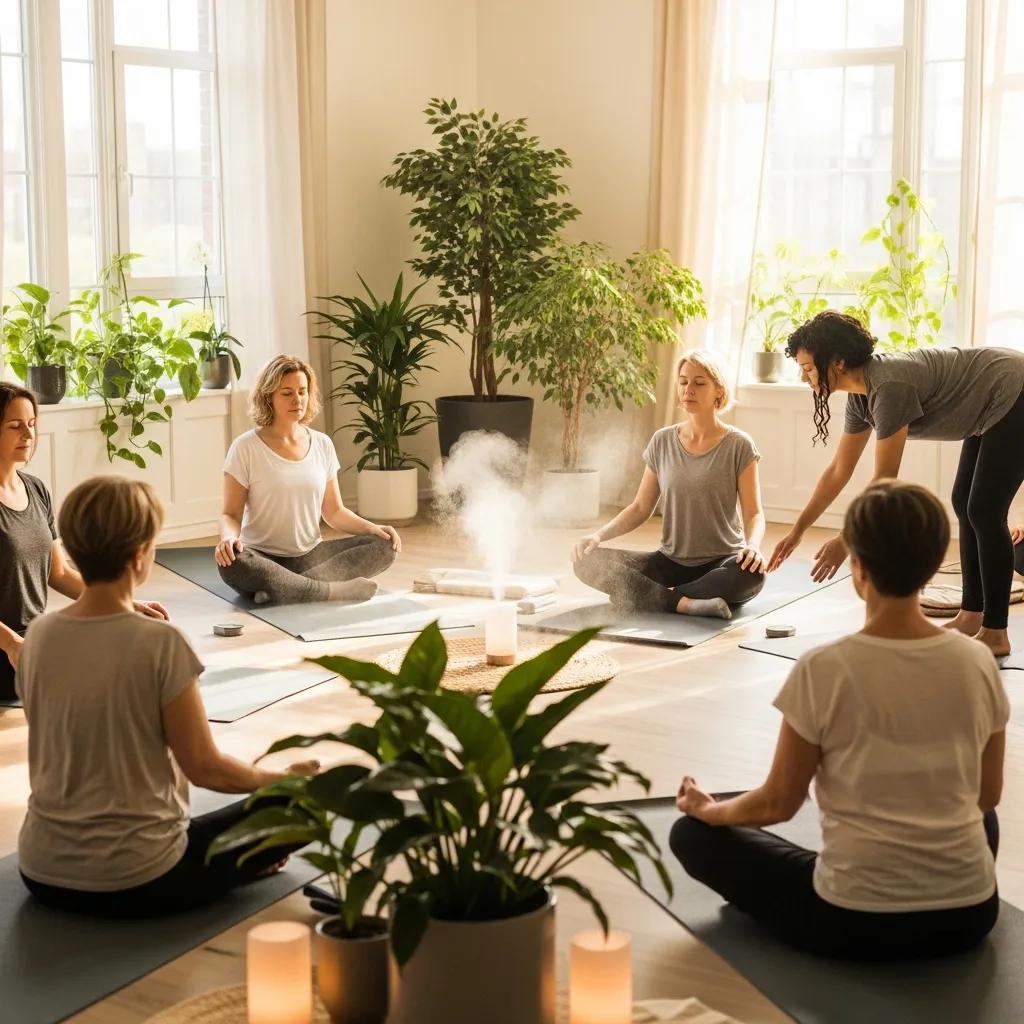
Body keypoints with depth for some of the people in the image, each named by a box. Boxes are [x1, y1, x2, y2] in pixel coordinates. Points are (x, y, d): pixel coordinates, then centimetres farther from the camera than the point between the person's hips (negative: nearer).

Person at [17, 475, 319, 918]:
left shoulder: (38, 635, -2)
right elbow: (204, 767, -12)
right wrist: (281, 779, 7)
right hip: (136, 884, -5)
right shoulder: (160, 643, -18)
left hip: (43, 875, 5)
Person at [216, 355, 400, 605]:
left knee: (384, 546, -17)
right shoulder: (246, 448, -4)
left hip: (309, 556, 4)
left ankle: (281, 589, -30)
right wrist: (229, 537, -28)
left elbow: (334, 511, 13)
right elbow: (231, 514, -4)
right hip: (262, 558, -4)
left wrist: (373, 528, -5)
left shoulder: (322, 444, 8)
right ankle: (335, 590, -33)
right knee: (230, 562, -38)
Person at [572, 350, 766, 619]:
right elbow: (640, 508, 10)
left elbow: (753, 513, -6)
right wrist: (599, 535, -7)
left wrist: (753, 545, -29)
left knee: (752, 573, -39)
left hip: (722, 563, -3)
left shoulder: (738, 445, -4)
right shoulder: (662, 442, 5)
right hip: (671, 562, 3)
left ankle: (649, 597, -25)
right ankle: (686, 603, -31)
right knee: (587, 561, -19)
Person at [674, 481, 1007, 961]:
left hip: (856, 921, -5)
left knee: (694, 833, 15)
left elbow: (778, 803, -5)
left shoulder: (823, 670, -16)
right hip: (969, 914, 5)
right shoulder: (978, 662, -4)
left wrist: (709, 810, 15)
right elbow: (987, 795, 9)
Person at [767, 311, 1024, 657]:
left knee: (984, 511, -10)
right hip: (994, 410, 10)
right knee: (965, 504, 11)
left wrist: (847, 541, -19)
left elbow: (884, 483, -26)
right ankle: (971, 616, 18)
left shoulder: (889, 386, -29)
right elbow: (839, 471, 9)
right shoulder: (860, 394, 0)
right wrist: (797, 531, 10)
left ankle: (995, 634, -5)